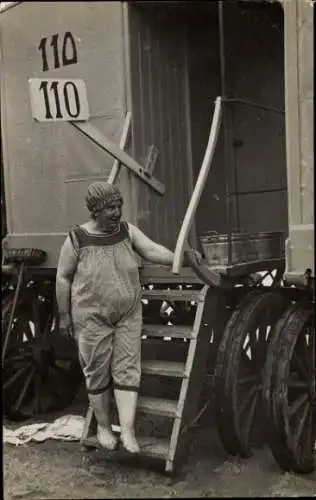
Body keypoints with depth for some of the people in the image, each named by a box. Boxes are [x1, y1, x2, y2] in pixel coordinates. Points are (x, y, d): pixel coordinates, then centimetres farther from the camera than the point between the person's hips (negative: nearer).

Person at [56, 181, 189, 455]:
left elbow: (153, 250, -10)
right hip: (92, 318, -2)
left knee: (127, 370, 0)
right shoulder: (77, 239, -9)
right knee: (97, 373, 8)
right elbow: (63, 278, -2)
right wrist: (65, 315, 0)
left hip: (129, 316, 3)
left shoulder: (128, 231, 0)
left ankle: (128, 431, 5)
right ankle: (103, 427, 26)